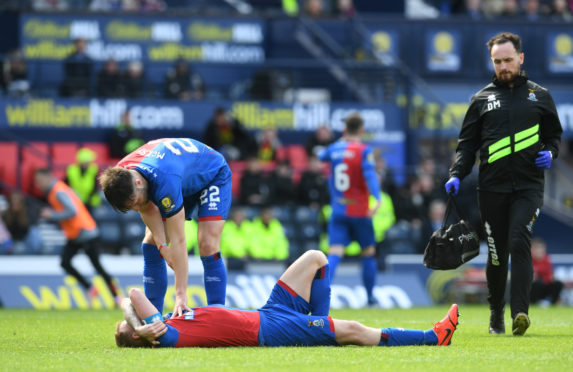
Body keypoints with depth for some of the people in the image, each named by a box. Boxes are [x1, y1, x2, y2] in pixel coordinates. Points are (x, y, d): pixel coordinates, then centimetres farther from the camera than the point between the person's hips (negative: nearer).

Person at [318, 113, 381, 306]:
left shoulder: (334, 149, 6)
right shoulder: (364, 150, -7)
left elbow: (321, 155, 29)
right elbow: (369, 174, -21)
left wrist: (343, 140, 38)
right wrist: (377, 199, -30)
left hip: (338, 211, 3)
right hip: (360, 212, -3)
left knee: (335, 252, -7)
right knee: (369, 252, 14)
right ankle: (370, 296, 20)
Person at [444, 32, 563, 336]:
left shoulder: (539, 96, 13)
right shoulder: (482, 99, 13)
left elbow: (554, 134, 21)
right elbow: (467, 142, 13)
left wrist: (550, 153, -2)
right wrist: (457, 175, -2)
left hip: (528, 186, -1)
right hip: (492, 187, 1)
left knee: (519, 243, -18)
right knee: (497, 253, 3)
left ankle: (520, 312, -25)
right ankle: (496, 314, 19)